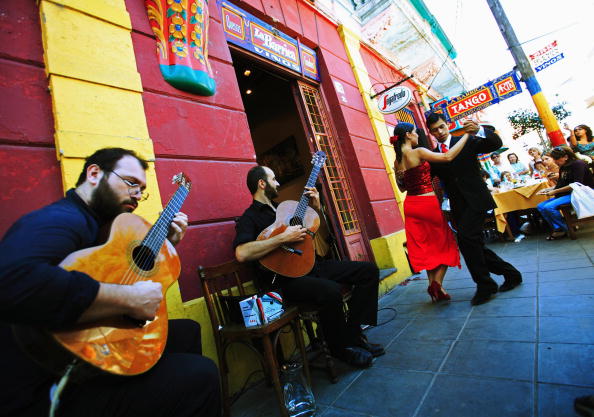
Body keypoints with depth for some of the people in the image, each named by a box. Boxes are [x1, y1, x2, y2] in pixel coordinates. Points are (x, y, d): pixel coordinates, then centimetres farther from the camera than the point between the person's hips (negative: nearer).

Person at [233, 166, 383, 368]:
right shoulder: (249, 218, -4)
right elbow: (241, 253, -25)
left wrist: (315, 207, 11)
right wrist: (283, 238, -23)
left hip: (310, 263, 9)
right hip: (283, 277, -8)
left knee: (369, 270, 0)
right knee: (331, 290, -36)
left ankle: (353, 334, 3)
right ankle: (342, 348, -6)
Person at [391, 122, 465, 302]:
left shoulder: (397, 160, 8)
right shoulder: (418, 152, -13)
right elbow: (448, 156, -20)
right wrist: (466, 135, -10)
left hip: (410, 205, 7)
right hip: (428, 204, -6)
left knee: (425, 246, 15)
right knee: (444, 243, 8)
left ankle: (433, 283, 16)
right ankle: (437, 282, -3)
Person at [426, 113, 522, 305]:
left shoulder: (467, 141, 4)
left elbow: (496, 143, -7)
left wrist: (479, 130, -26)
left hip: (476, 200, -5)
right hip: (458, 205, 5)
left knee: (466, 239, -20)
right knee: (474, 244, 7)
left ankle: (484, 284, -2)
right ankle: (509, 273, 27)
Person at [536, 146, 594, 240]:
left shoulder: (578, 164, -11)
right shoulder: (562, 168, 12)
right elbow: (560, 185, 16)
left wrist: (555, 191, -20)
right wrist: (548, 189, -2)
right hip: (567, 194, 9)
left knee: (549, 207, -27)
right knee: (540, 206, -5)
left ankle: (566, 229, -9)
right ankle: (558, 229, -11)